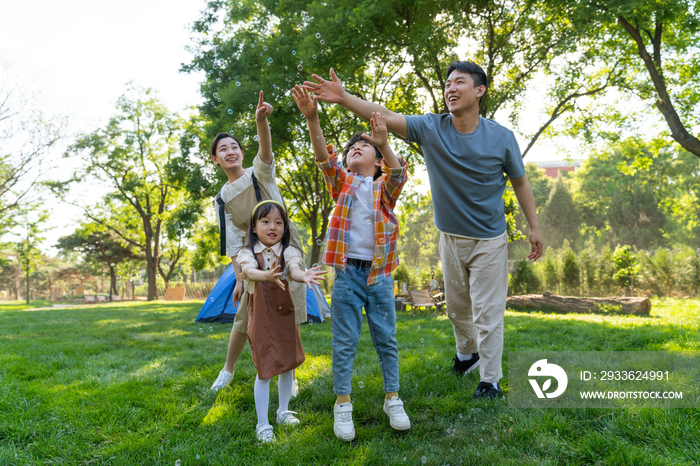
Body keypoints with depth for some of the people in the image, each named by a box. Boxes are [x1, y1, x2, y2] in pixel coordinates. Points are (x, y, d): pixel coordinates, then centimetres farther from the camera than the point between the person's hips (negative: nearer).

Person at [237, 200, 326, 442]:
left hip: (285, 316, 3)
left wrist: (302, 275, -50)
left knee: (288, 364, 14)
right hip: (261, 320, -3)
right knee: (264, 371, -3)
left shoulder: (288, 252, -2)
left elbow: (293, 268, -25)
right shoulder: (247, 254, -6)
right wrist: (266, 276, -53)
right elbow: (251, 270, -29)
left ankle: (283, 411, 35)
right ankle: (262, 424, 11)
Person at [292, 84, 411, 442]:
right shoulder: (342, 183, 9)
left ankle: (392, 398, 23)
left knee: (386, 338, 9)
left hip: (380, 273, 0)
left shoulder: (384, 187, 8)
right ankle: (342, 403, 15)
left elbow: (398, 174, -14)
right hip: (347, 273, 0)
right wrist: (312, 119, -24)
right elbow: (324, 157, -8)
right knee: (344, 341, 4)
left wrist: (384, 144, -33)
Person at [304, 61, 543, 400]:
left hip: (489, 241, -3)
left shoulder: (501, 138, -11)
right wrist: (343, 98, -33)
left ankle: (490, 381, 17)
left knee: (488, 313, 2)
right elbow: (385, 116, -20)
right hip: (451, 237, 3)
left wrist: (534, 226, 3)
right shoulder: (431, 129, -10)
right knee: (456, 307, 20)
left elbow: (520, 182, 1)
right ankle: (467, 352, 46)